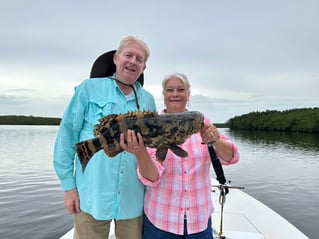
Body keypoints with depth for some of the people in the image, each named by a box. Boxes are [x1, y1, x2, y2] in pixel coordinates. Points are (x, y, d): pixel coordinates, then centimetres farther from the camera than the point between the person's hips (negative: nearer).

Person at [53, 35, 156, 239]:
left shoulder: (148, 99, 8)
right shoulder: (89, 88, -1)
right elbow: (67, 134, -2)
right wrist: (68, 184, -4)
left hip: (134, 198, 3)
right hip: (92, 195, -2)